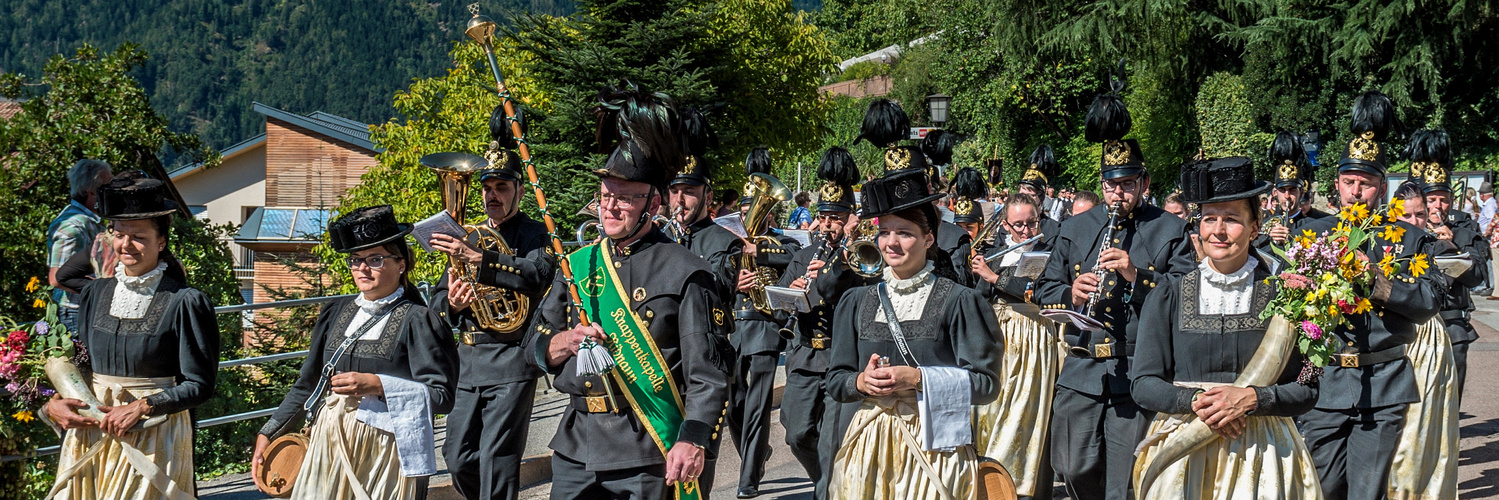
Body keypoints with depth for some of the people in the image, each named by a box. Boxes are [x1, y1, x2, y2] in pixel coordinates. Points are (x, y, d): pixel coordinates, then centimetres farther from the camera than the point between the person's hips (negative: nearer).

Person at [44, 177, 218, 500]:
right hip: (90, 433, 5)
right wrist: (54, 403, -3)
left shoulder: (184, 302, -9)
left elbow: (199, 385, -9)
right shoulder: (94, 294, 9)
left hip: (153, 435, -5)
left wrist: (142, 407, -19)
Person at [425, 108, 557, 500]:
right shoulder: (467, 236, 18)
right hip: (467, 360, 6)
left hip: (511, 363, -6)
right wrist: (451, 306, -8)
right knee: (458, 459, 8)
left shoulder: (537, 236, 0)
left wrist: (477, 258, -32)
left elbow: (536, 274, -23)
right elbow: (439, 299, 17)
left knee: (497, 461, -9)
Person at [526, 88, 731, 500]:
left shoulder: (683, 273, -5)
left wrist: (693, 440, -21)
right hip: (575, 446, 5)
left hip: (647, 455, -5)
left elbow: (708, 376, -9)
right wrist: (568, 340, -6)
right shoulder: (577, 265, 11)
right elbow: (536, 349, 15)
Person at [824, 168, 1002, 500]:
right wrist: (860, 381, -11)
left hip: (934, 444, -3)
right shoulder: (858, 303, 10)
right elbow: (835, 381, 11)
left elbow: (985, 383, -6)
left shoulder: (958, 301, -2)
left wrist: (918, 378, -17)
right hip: (868, 445, 3)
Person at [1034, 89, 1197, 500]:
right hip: (1081, 370, 3)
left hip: (1139, 372, -3)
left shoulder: (1170, 230, 3)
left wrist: (1136, 275, -20)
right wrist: (1071, 294, -11)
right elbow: (1044, 291, 12)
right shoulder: (1075, 228, 14)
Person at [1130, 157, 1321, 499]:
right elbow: (1143, 384, 1)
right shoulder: (1167, 299, 4)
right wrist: (1195, 401, -16)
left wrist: (1250, 398, -18)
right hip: (1182, 454, 1)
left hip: (1260, 454, -1)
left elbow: (1306, 390, -1)